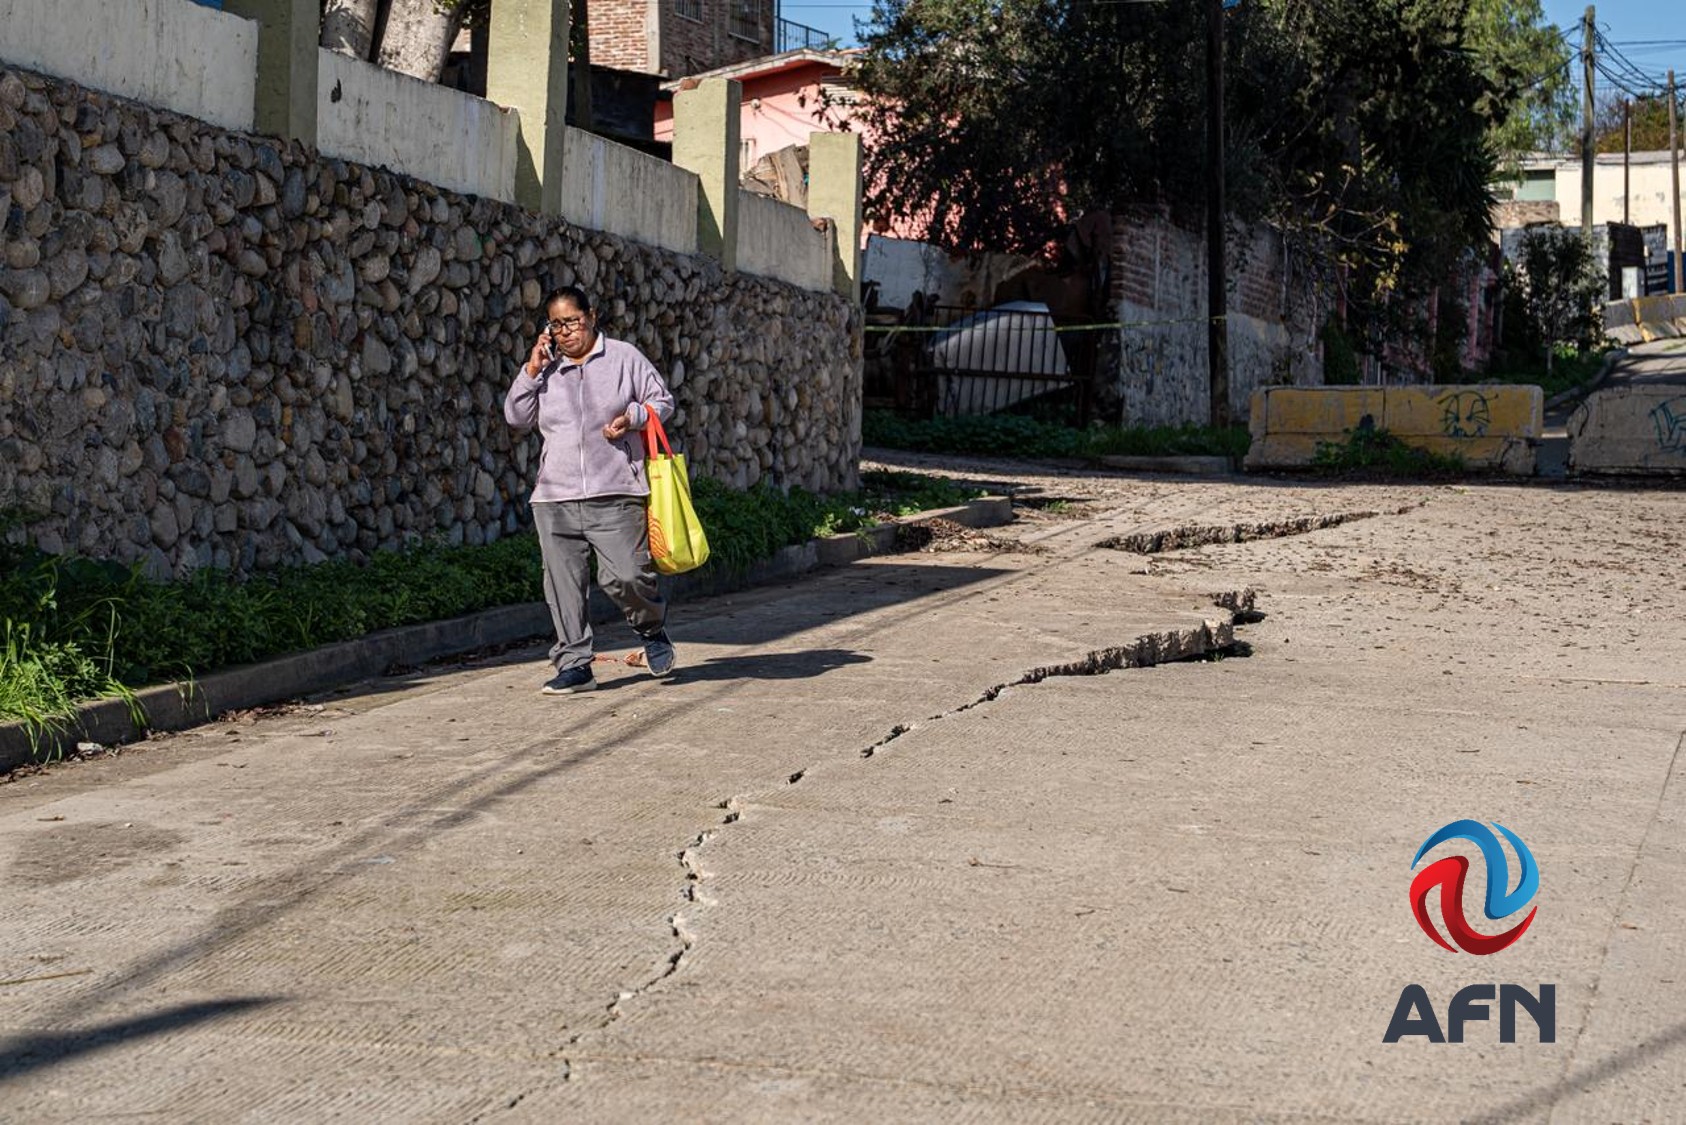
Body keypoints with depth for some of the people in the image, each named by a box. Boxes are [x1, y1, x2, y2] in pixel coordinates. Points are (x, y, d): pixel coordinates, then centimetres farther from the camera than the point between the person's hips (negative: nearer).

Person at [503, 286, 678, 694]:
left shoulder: (624, 357, 7)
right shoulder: (546, 370, 14)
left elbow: (662, 400, 10)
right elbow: (516, 416, 10)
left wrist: (633, 416, -9)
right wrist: (531, 370, 1)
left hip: (615, 495, -3)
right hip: (555, 498, 3)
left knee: (625, 575, -12)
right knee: (564, 584, 1)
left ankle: (653, 628, 18)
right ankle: (573, 664, 11)